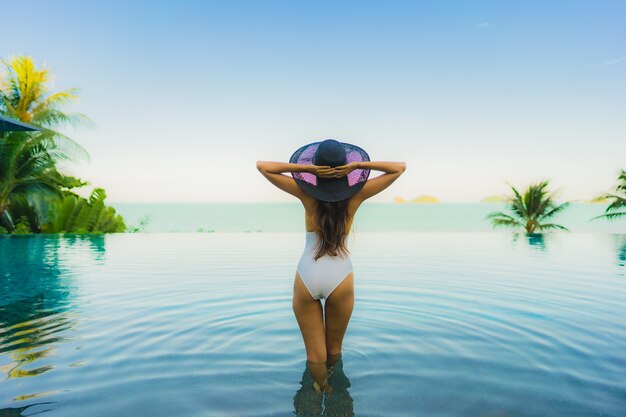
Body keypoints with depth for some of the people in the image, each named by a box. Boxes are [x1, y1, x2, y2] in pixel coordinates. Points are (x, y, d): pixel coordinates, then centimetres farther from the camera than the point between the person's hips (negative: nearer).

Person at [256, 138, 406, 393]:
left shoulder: (307, 195, -10)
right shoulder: (355, 196, -9)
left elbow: (262, 166, -9)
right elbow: (399, 167, -3)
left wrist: (307, 168, -18)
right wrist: (358, 165, -17)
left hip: (307, 278, -1)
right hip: (340, 278, 1)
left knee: (315, 352, 17)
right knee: (334, 347, 26)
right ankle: (328, 373, 54)